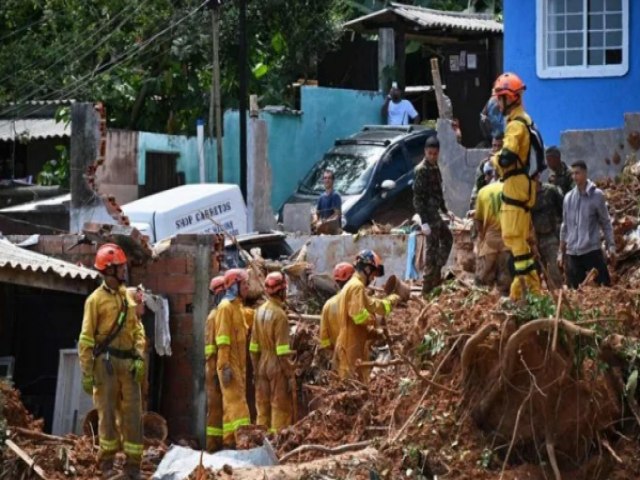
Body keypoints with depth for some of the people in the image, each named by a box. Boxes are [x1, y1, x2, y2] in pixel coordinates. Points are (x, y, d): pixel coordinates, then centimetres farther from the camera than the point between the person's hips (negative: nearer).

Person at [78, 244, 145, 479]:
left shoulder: (128, 297, 14)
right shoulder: (96, 299, -3)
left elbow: (137, 329, 13)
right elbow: (86, 338, -5)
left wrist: (140, 357, -2)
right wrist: (86, 372, -9)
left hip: (128, 363, 5)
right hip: (106, 362, -5)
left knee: (133, 413, 2)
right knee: (107, 412, 0)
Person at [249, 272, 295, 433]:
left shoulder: (260, 311, 7)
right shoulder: (279, 314, -15)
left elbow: (254, 346, 10)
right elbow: (282, 350, -17)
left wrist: (256, 370, 17)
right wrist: (290, 375, -13)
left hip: (262, 365, 7)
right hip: (277, 366, -7)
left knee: (263, 408, 10)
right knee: (281, 408, -3)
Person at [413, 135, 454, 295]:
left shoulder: (435, 168, 10)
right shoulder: (422, 170, -17)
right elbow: (418, 197, -20)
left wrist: (445, 210, 23)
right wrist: (424, 222, -24)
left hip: (435, 213, 9)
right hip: (428, 214, -9)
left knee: (447, 238, 23)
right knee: (433, 247, -5)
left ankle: (436, 273, 29)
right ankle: (428, 286, 0)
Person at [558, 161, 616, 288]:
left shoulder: (596, 195, 0)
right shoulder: (568, 197, 10)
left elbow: (606, 223, 4)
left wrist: (611, 246, -3)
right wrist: (561, 252, 16)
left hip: (592, 250, -4)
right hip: (572, 253, 4)